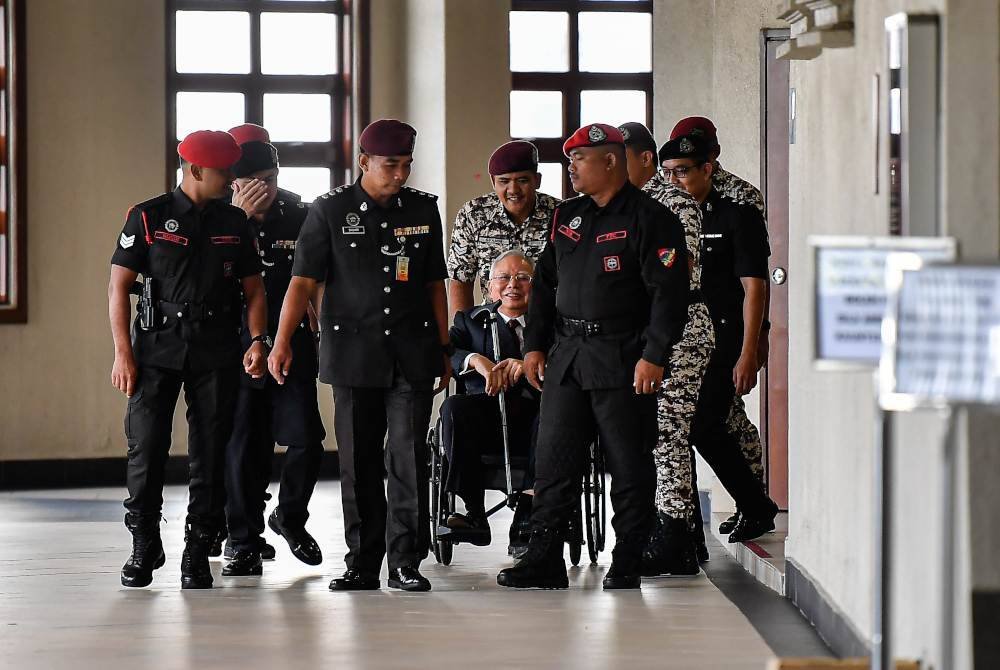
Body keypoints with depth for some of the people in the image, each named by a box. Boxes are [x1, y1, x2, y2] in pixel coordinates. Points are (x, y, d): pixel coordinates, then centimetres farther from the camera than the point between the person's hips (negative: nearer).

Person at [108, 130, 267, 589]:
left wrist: (257, 340, -3)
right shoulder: (148, 218, 1)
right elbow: (119, 286, 0)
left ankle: (197, 553, 7)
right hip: (158, 348, -2)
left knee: (210, 453, 0)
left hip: (217, 353, 3)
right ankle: (144, 545, 9)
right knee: (146, 446, -7)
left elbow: (254, 288, 14)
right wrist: (123, 353, -7)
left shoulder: (234, 223, 11)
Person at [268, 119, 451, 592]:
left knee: (409, 456, -6)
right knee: (358, 461, 4)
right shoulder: (330, 211, -1)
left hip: (412, 353, 1)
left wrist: (443, 348, 13)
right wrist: (282, 342, -16)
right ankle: (362, 563, 11)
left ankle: (405, 561, -1)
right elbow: (303, 280, -6)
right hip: (353, 353, -1)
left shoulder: (423, 210, 8)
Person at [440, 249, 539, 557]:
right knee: (455, 407, -30)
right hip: (486, 417, 1)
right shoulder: (471, 320, 22)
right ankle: (475, 514, -29)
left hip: (535, 416, -1)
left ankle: (525, 520, -35)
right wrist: (475, 360, -19)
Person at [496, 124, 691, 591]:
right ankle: (544, 558, 7)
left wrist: (654, 356, -17)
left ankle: (627, 564, 7)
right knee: (552, 462, 4)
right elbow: (544, 284, 20)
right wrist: (534, 345, 12)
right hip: (566, 358, 6)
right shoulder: (567, 218, 15)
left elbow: (669, 293, -12)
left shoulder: (649, 219, -6)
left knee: (629, 466, 0)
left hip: (623, 361, -6)